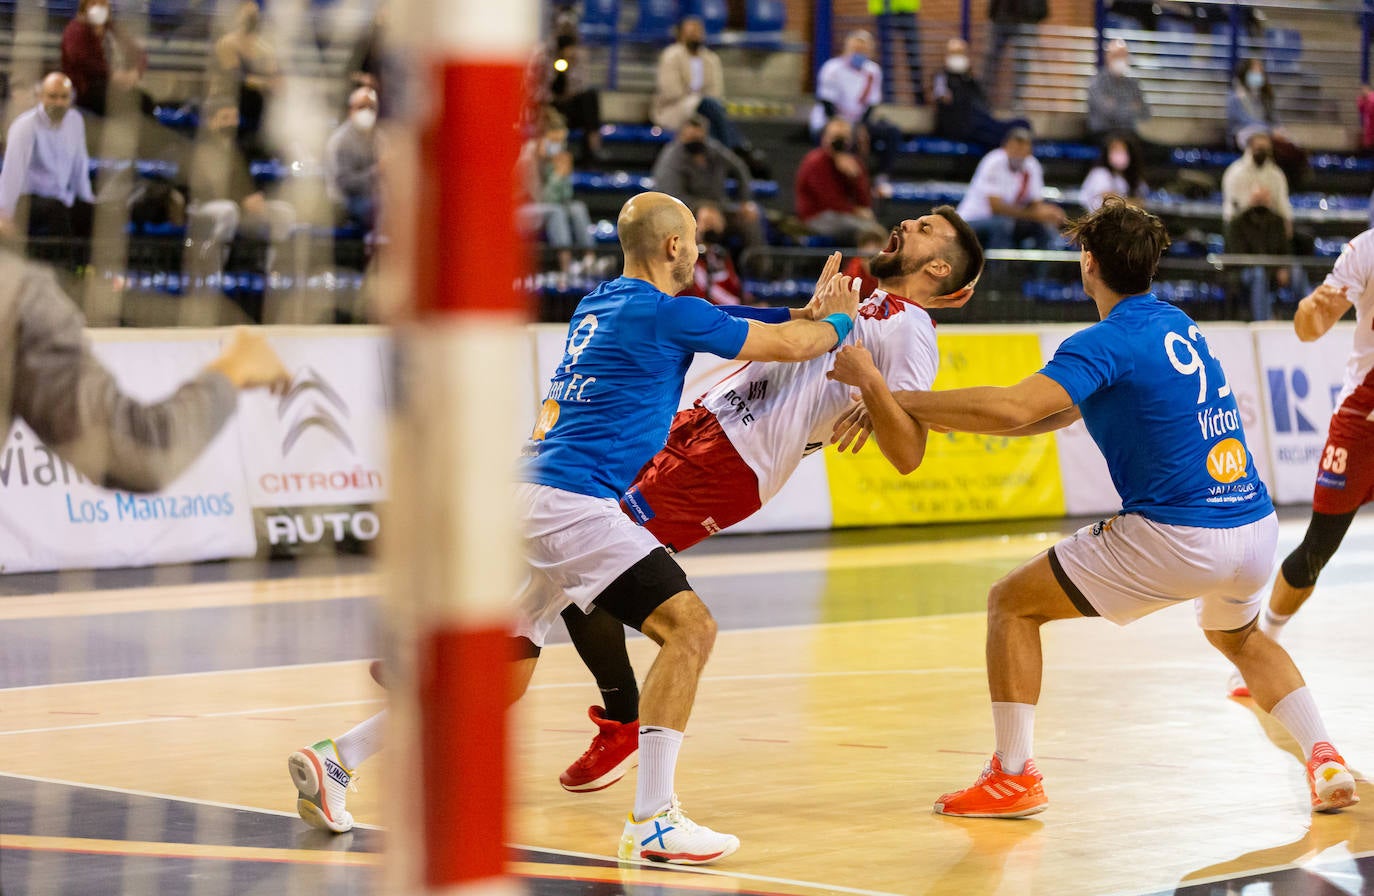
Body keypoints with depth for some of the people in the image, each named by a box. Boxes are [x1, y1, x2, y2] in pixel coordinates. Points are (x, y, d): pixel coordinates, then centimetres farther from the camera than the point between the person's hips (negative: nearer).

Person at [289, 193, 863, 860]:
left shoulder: (598, 305, 21)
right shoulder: (666, 312, -6)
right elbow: (789, 346, 2)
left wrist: (810, 312, 37)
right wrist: (839, 319, 22)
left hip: (532, 499, 9)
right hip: (569, 501, -9)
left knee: (507, 675, 15)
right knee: (689, 627, -13)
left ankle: (334, 759, 13)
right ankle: (652, 820, -19)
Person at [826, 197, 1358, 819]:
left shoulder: (1109, 341, -10)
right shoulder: (1177, 325, 16)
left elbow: (1013, 409, -26)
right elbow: (1061, 411, 22)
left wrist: (883, 392, -21)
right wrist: (952, 418, 16)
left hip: (1177, 536, -8)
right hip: (1257, 527, 8)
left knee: (1012, 603, 7)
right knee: (1238, 637, 38)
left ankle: (1014, 777, 5)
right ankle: (1325, 761, 20)